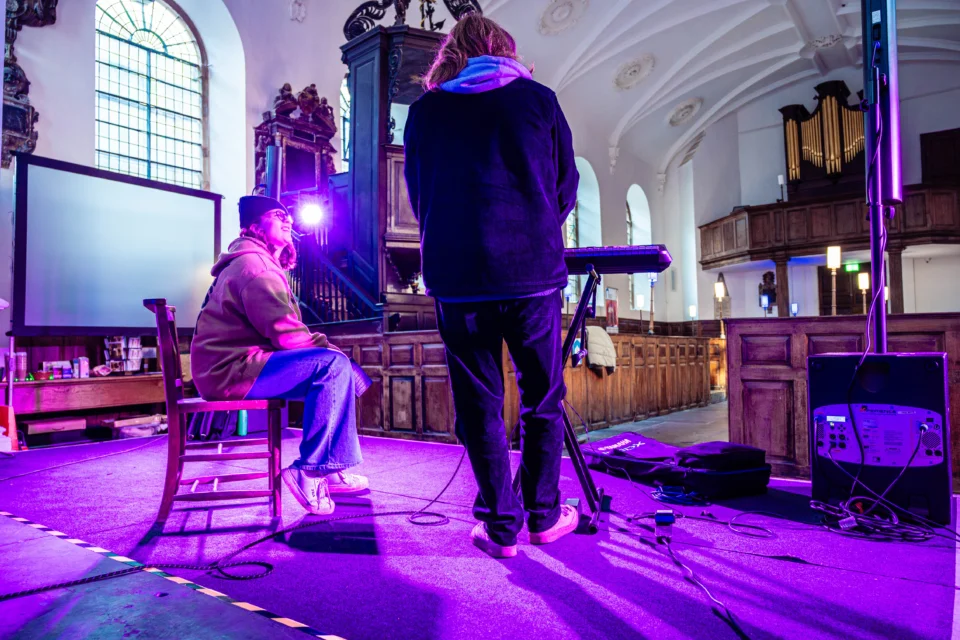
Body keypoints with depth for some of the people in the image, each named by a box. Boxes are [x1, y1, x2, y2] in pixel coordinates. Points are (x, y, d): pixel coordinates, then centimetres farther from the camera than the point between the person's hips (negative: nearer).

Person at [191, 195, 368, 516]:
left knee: (336, 366, 12)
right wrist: (329, 347, -8)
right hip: (232, 370, -11)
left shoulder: (261, 263, 22)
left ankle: (335, 469, 9)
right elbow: (285, 332, -22)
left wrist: (325, 345, 4)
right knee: (333, 365, -23)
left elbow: (281, 331, 17)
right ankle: (310, 471, -18)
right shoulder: (253, 264, -12)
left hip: (228, 367, 11)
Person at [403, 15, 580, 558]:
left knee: (479, 405, 8)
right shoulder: (539, 99, 8)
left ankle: (501, 527, 14)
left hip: (455, 275, 1)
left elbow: (418, 197, 16)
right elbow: (566, 188, 12)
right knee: (543, 398, 13)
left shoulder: (425, 110, 10)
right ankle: (544, 516, 22)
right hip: (533, 270, 0)